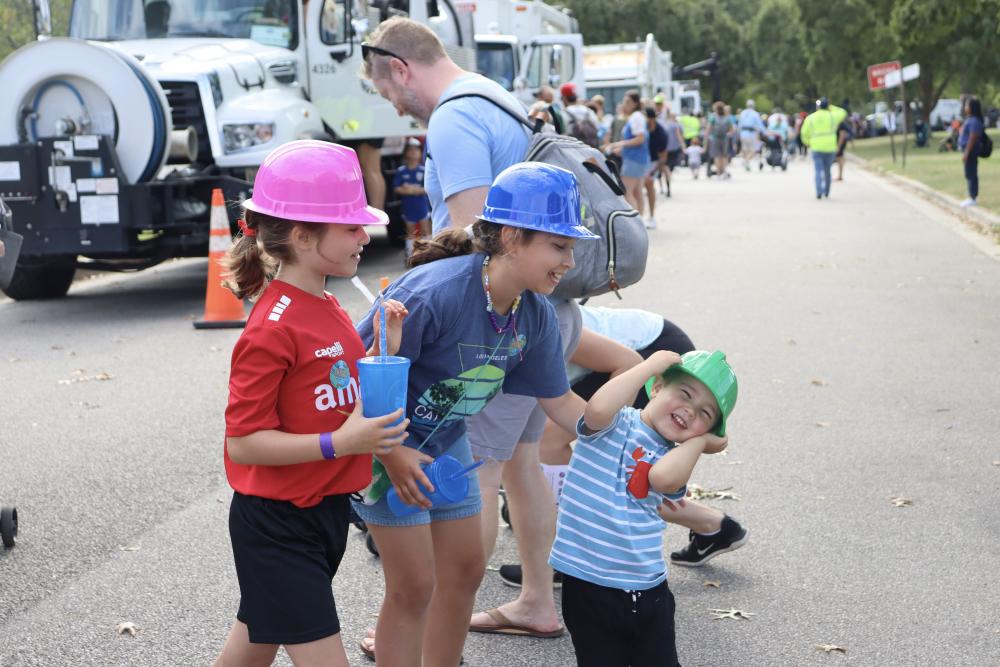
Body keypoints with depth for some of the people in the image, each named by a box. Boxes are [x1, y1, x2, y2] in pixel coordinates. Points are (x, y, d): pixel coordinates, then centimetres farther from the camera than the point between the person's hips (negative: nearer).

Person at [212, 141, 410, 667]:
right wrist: (338, 443, -29)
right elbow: (242, 442, -22)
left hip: (324, 510, 9)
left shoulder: (326, 308, 7)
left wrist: (384, 350, -3)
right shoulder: (273, 328, -22)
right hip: (276, 527, -9)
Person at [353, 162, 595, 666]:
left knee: (464, 571, 13)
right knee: (414, 585, -5)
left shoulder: (535, 316, -10)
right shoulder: (432, 293, -33)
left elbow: (560, 404, 0)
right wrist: (392, 454, -26)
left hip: (445, 440, 7)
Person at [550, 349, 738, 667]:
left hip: (647, 589, 4)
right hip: (588, 585, -4)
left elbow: (662, 477, -21)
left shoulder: (674, 457, 6)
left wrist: (700, 441, -8)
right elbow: (598, 409, -32)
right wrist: (651, 364, -22)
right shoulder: (615, 424, -5)